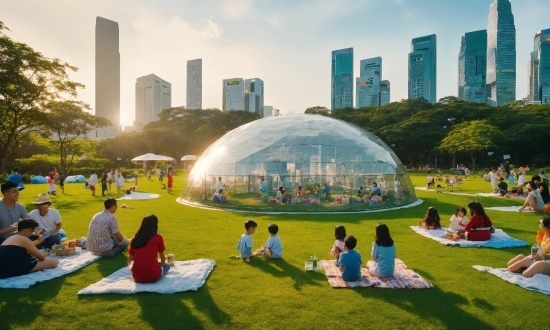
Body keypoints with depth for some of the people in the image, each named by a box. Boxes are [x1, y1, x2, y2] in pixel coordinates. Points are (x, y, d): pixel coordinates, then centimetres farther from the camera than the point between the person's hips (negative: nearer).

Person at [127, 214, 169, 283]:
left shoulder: (135, 239, 6)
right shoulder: (158, 238, -3)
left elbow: (129, 261, 14)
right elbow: (162, 257, 13)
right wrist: (162, 264, 34)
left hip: (137, 277, 4)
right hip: (153, 276, -4)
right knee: (166, 266, 26)